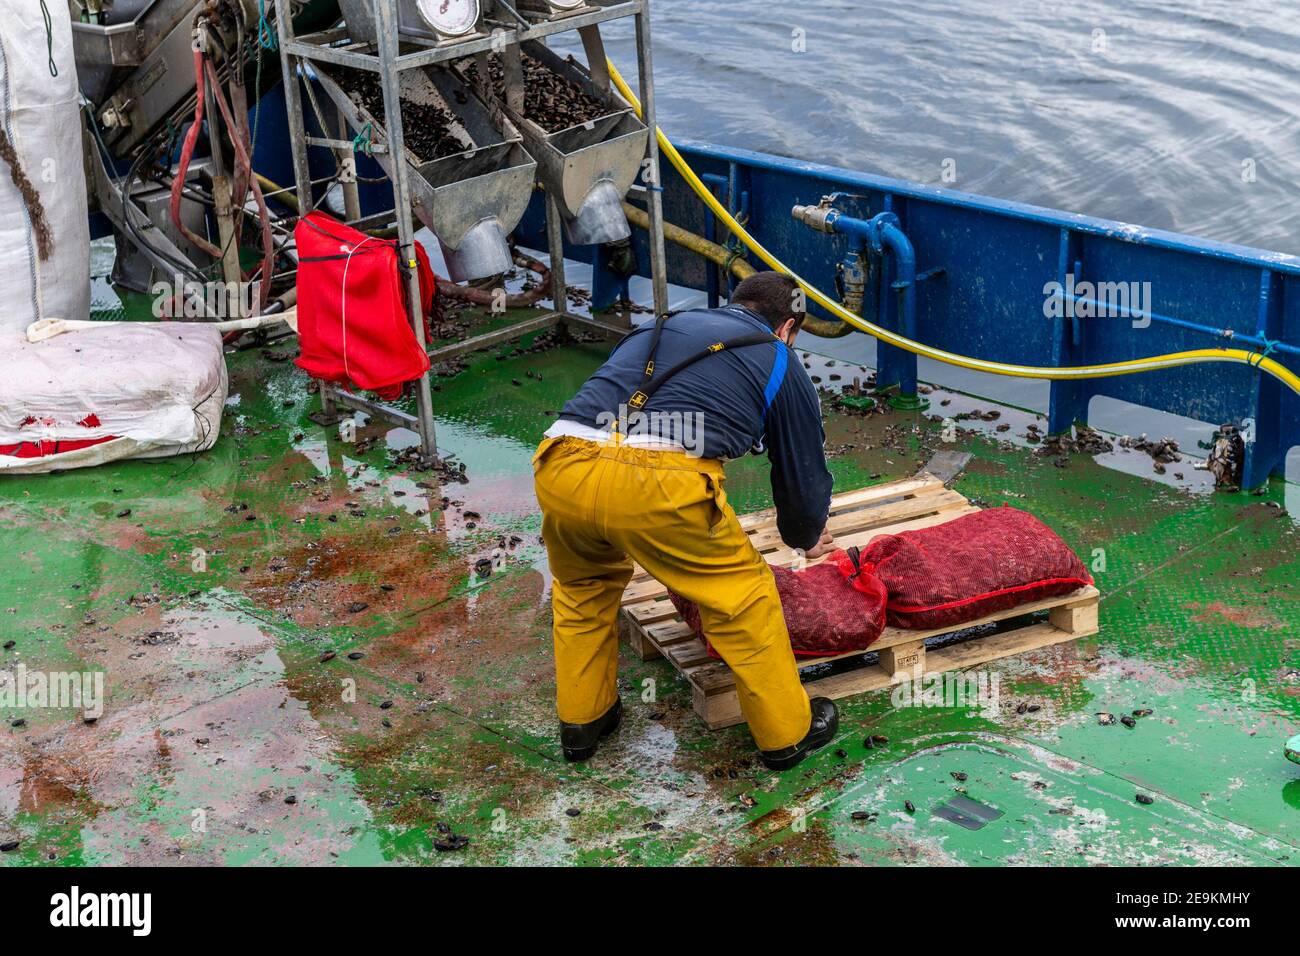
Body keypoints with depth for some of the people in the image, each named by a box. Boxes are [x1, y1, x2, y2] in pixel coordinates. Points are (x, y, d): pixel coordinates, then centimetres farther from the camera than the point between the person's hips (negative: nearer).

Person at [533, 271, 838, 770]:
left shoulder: (656, 328, 35)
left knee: (582, 588, 32)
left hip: (561, 468, 5)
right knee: (743, 594, 17)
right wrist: (807, 538, 51)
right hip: (656, 484, -5)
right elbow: (803, 472, 28)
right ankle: (786, 732, 28)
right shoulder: (780, 362, 22)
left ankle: (580, 720, 42)